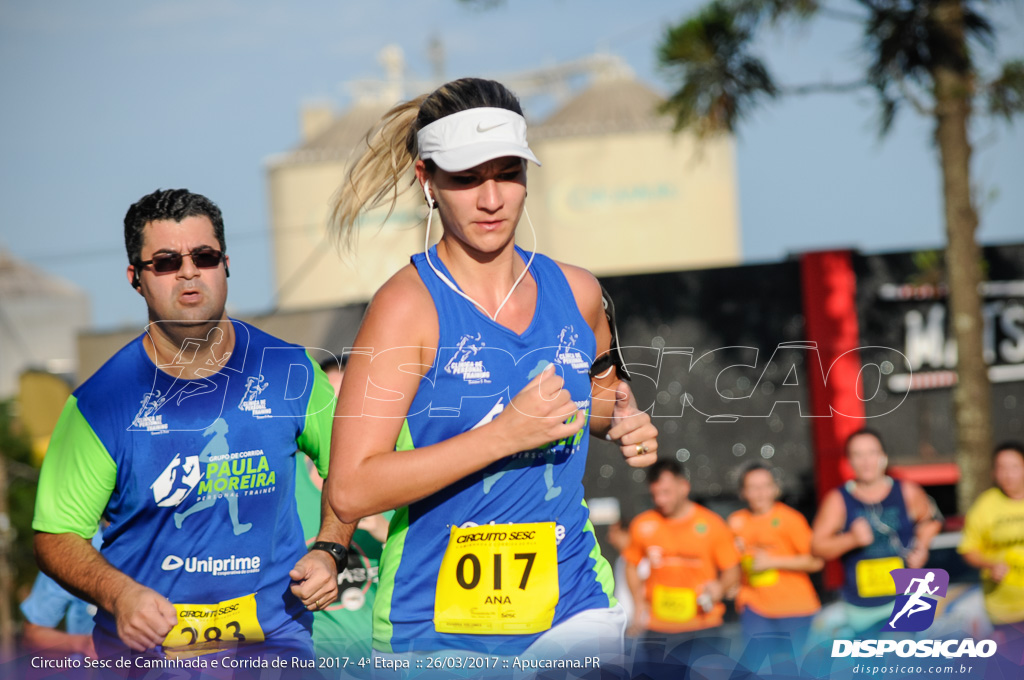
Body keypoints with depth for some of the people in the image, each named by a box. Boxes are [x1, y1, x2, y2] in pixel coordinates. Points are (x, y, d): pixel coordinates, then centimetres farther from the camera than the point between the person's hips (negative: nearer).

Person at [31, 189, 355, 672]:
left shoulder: (289, 373, 2)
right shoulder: (101, 403, -5)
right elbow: (56, 535, -1)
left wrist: (328, 551, 3)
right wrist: (118, 594, -18)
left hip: (273, 639, 0)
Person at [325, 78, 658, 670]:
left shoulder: (577, 292, 5)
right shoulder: (407, 305, -11)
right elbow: (350, 490, -20)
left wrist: (626, 421, 5)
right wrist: (507, 432, -22)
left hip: (573, 606, 4)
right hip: (436, 627, -3)